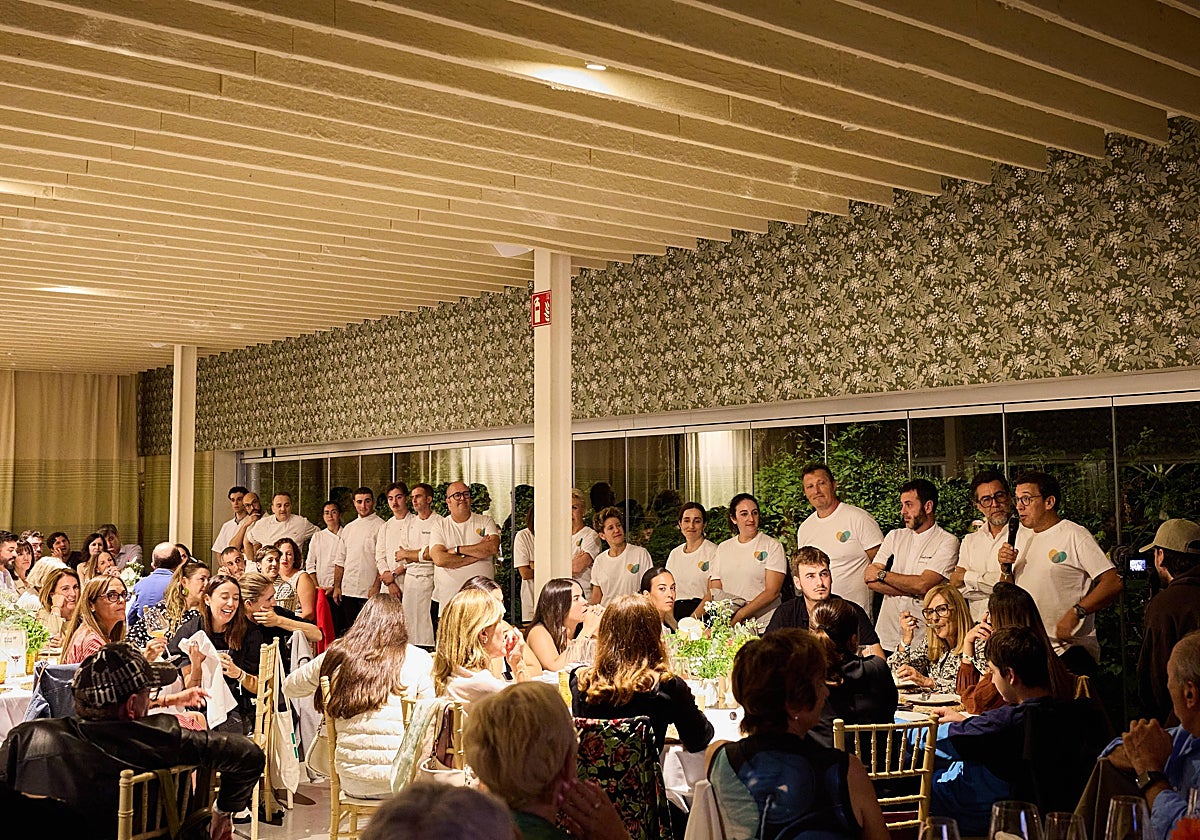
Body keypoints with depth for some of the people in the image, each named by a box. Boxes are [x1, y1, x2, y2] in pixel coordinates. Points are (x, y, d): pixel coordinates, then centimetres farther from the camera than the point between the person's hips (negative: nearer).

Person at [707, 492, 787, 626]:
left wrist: (739, 616, -15)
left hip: (763, 626, -3)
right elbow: (714, 591, 13)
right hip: (728, 626, 3)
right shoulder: (723, 548, 16)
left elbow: (772, 591, -7)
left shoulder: (772, 546, 3)